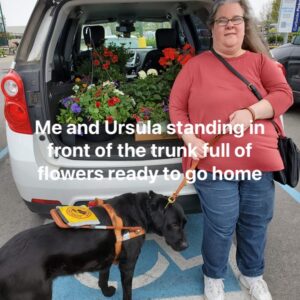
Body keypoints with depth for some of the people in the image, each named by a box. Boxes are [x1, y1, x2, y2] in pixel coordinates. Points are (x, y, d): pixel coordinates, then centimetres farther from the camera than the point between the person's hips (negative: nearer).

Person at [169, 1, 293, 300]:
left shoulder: (260, 61, 9)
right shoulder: (196, 65, 3)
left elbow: (284, 94, 1)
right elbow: (176, 106, 2)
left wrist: (251, 112, -17)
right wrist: (190, 138, -13)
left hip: (259, 160, 3)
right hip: (214, 162, -3)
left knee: (256, 222, 17)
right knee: (221, 225, 5)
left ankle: (252, 274, 44)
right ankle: (213, 276, 35)